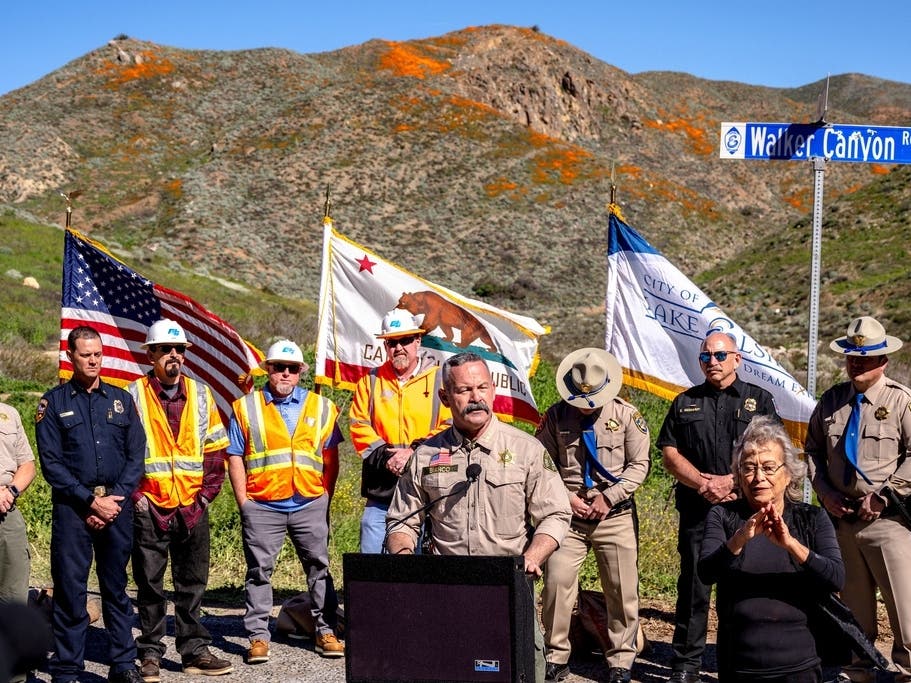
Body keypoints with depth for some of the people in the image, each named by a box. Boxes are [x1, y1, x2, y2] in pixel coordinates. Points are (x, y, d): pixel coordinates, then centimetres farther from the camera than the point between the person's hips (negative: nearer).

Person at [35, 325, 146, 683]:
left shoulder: (121, 399, 11)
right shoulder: (53, 403, 4)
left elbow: (136, 455, 7)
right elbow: (51, 463, -3)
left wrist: (115, 498, -7)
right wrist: (91, 501, -10)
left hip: (117, 505, 2)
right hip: (72, 507, -2)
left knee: (116, 587, 8)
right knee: (70, 589, -1)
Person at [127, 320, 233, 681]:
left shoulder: (201, 394, 9)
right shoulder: (134, 396, -1)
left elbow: (215, 447, 12)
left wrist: (209, 491, 3)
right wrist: (134, 495, -8)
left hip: (192, 506, 3)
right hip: (149, 507, -3)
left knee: (192, 583, 9)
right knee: (150, 585, 4)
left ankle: (195, 651, 17)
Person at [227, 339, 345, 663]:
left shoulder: (321, 407, 9)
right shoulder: (246, 408, 5)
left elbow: (330, 457, 12)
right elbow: (235, 457, 3)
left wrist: (325, 496, 5)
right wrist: (243, 502, -3)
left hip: (310, 505, 1)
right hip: (262, 506, -1)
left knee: (319, 568, 6)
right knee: (259, 571, 3)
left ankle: (325, 632, 16)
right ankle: (258, 636, 11)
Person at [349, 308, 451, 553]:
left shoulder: (440, 381, 5)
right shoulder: (370, 381, 13)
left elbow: (451, 428, -3)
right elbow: (359, 427, 7)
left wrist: (415, 452, -14)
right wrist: (384, 456, -9)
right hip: (381, 490, 2)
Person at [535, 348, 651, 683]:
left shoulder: (626, 414, -1)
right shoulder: (555, 416, 0)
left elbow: (639, 465, 1)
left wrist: (608, 497, -8)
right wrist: (566, 496, -8)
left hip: (616, 516, 0)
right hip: (567, 515, 0)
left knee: (622, 590, 3)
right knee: (556, 581, -8)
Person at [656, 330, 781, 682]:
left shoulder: (759, 400, 8)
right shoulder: (685, 402, 14)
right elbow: (669, 453, 7)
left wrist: (731, 481, -13)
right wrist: (703, 484, -8)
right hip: (696, 508, 2)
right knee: (693, 585, 4)